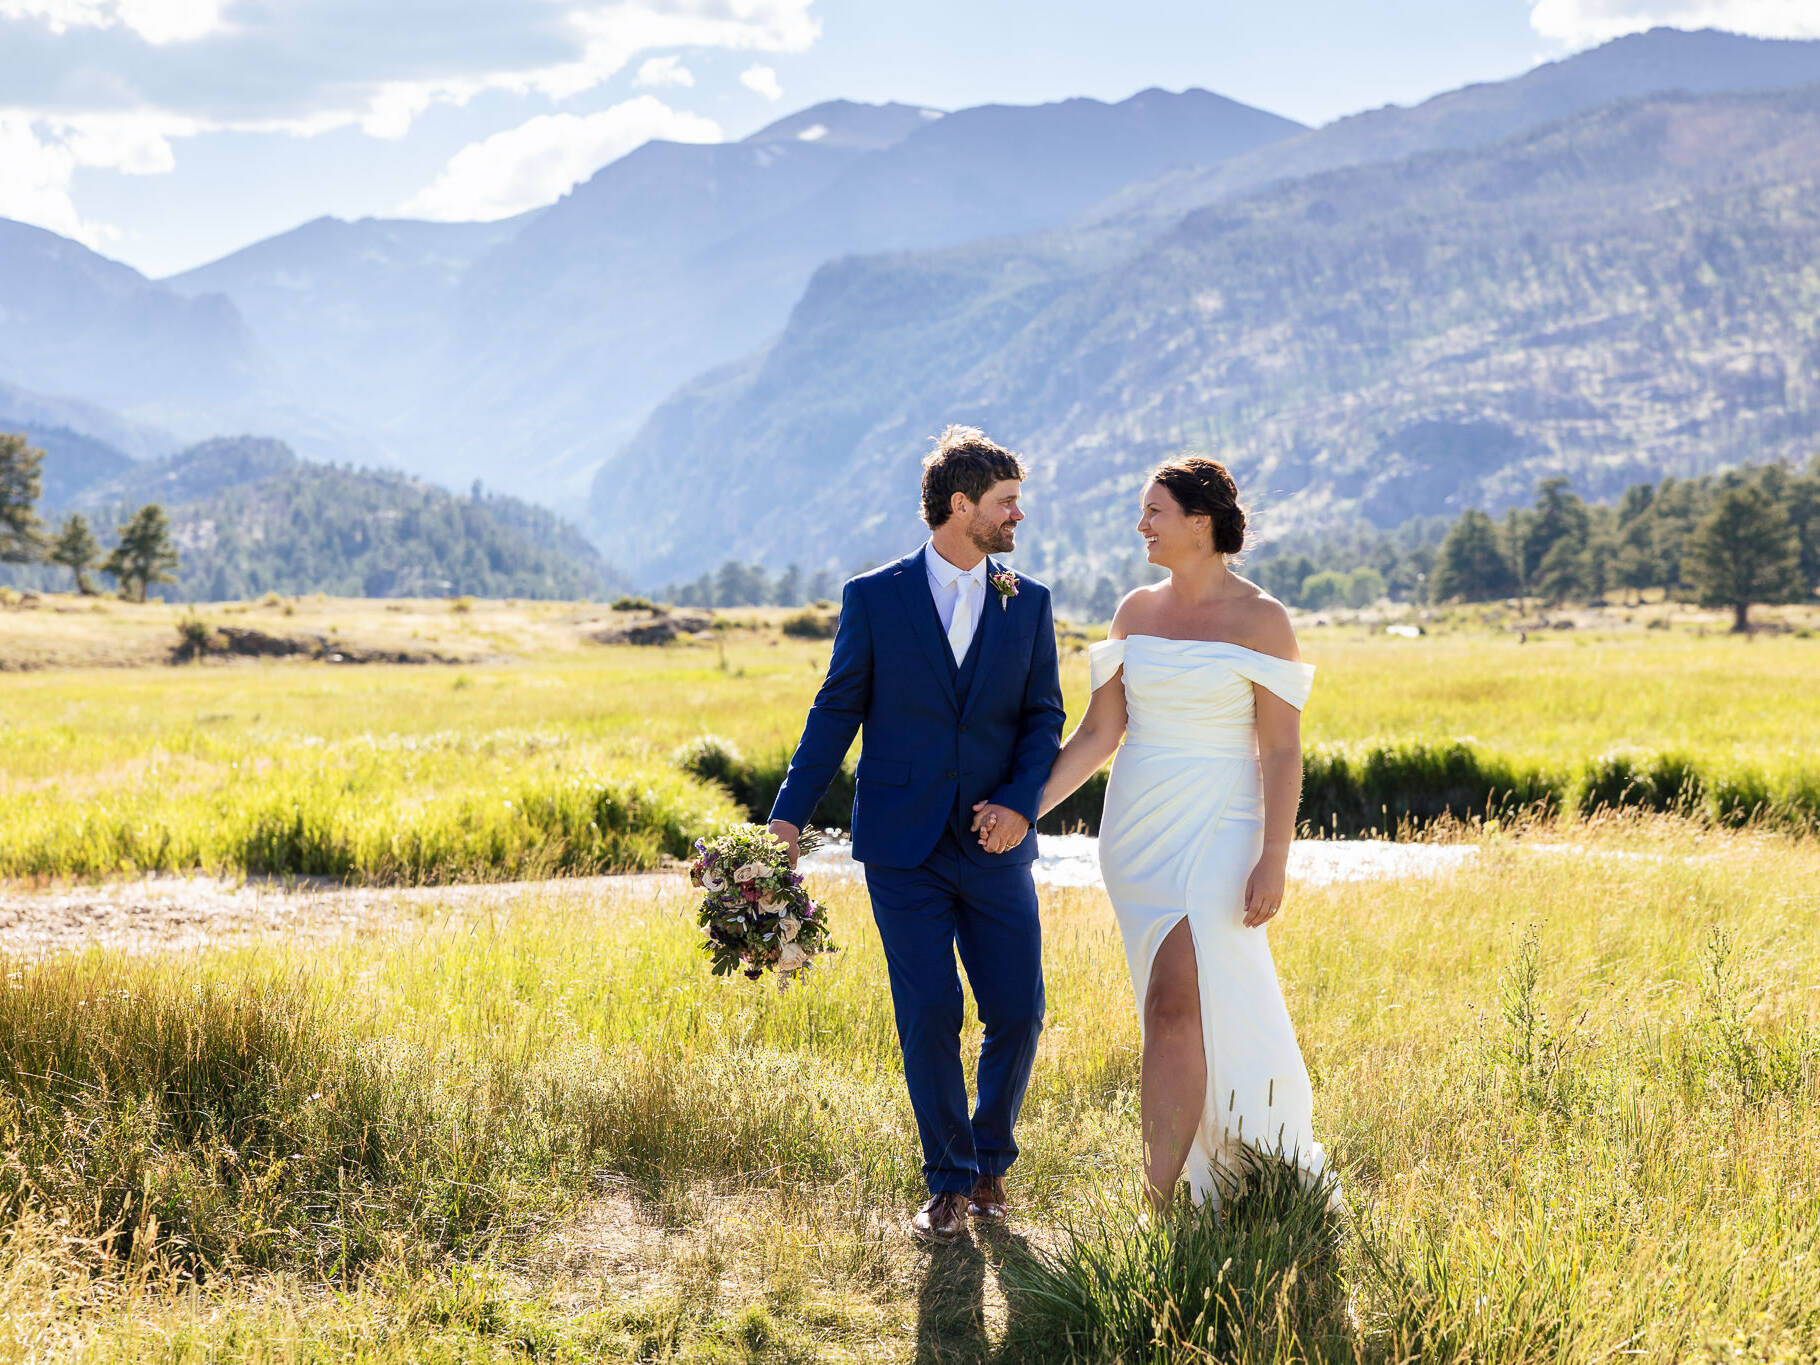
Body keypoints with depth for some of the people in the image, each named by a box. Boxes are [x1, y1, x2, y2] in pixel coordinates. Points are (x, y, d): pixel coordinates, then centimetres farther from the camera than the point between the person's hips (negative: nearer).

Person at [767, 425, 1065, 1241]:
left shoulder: (1028, 604, 7)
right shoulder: (874, 598, 0)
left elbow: (1044, 717, 5)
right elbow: (837, 710, 3)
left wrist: (1020, 804, -12)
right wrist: (789, 815, -4)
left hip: (994, 846, 2)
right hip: (903, 848, -2)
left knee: (1017, 1014, 0)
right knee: (928, 1016, -5)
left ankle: (990, 1160, 24)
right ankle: (949, 1183, 12)